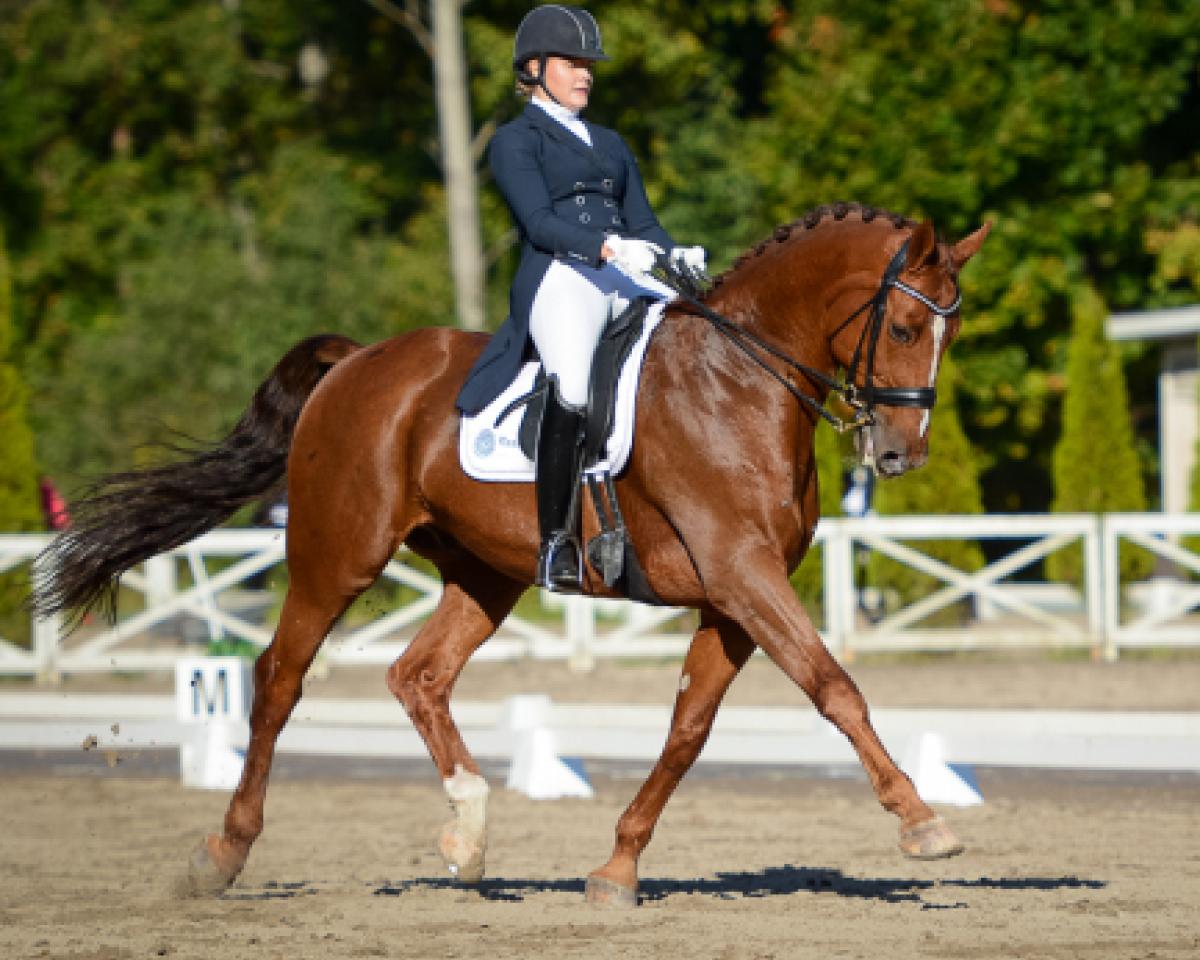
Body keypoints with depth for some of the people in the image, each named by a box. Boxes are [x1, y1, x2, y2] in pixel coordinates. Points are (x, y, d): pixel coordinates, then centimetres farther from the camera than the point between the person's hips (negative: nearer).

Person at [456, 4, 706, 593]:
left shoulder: (610, 143, 30)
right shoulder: (515, 141, 10)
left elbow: (641, 223, 22)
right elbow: (540, 222, -6)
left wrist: (676, 253, -1)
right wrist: (607, 248, -23)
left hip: (628, 279, 7)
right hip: (560, 277, -6)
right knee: (574, 386, -36)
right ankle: (555, 543, -30)